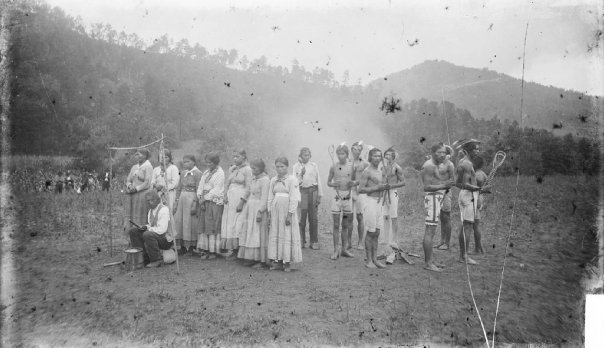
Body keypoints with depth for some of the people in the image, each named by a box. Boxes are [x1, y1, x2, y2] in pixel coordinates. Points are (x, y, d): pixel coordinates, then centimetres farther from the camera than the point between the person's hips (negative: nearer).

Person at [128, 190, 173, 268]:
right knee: (133, 232, 0)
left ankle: (156, 261, -18)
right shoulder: (151, 210, 10)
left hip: (166, 240, -9)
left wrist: (147, 228, -14)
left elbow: (161, 230, -24)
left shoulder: (164, 209, -17)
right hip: (154, 235, 9)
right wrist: (144, 227, -2)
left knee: (147, 235, -34)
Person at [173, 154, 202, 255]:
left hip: (191, 199, -7)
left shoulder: (197, 173, -9)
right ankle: (183, 247, 15)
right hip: (182, 199, 7)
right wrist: (175, 203, 11)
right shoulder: (183, 173, 12)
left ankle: (191, 248, 10)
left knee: (190, 223, -1)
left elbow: (198, 191, -13)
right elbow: (179, 189, 16)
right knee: (179, 221, 6)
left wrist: (194, 205, -17)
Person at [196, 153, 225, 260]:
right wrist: (200, 198, -3)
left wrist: (205, 198, -11)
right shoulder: (206, 172, 17)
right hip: (204, 202, 7)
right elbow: (201, 186, 13)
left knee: (212, 226, -6)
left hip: (215, 203, -7)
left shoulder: (220, 173, -5)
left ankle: (213, 251, -2)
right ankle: (205, 249, 7)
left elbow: (216, 190, -11)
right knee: (203, 225, 3)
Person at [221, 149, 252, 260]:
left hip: (240, 198, -7)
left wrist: (241, 202, -15)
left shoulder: (247, 169, -5)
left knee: (238, 225, -8)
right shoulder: (231, 169, 15)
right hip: (230, 199, 7)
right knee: (228, 224, 4)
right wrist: (225, 195, -1)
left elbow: (248, 188, -10)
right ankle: (231, 250, 9)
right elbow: (226, 183, 16)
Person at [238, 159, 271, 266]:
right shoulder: (254, 179, 15)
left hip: (259, 209, -8)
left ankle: (261, 260, 2)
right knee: (250, 233, 8)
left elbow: (264, 199, -16)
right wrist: (247, 209, 16)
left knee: (259, 235, -5)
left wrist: (260, 212, -20)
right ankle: (253, 258, 14)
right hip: (250, 209, 9)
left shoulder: (265, 180, -11)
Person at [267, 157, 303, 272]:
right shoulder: (273, 180, 11)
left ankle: (287, 263, 7)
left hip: (287, 211, -5)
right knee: (275, 235, 6)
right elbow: (270, 197, 13)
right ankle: (278, 261, 15)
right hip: (275, 210, 5)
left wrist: (290, 214, -15)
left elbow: (294, 198, -10)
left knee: (287, 235, -1)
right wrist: (269, 213, 7)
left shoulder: (292, 179, -5)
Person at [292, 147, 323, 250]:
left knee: (313, 217, 2)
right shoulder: (296, 166, 7)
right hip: (302, 191, -1)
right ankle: (301, 241, 9)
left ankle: (314, 242, 10)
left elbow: (318, 180, 10)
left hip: (313, 191, 1)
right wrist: (301, 174, -14)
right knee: (302, 217, -3)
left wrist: (319, 195, 6)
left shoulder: (314, 165, 9)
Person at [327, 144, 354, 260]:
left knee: (345, 225, 10)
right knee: (336, 225, 0)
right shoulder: (333, 167, -1)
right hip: (337, 197, -2)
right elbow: (328, 182, 7)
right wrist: (333, 184, -14)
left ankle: (344, 249, 19)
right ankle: (336, 250, 5)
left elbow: (354, 181, 12)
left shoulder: (351, 166, 2)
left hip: (348, 197, 2)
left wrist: (352, 183, -11)